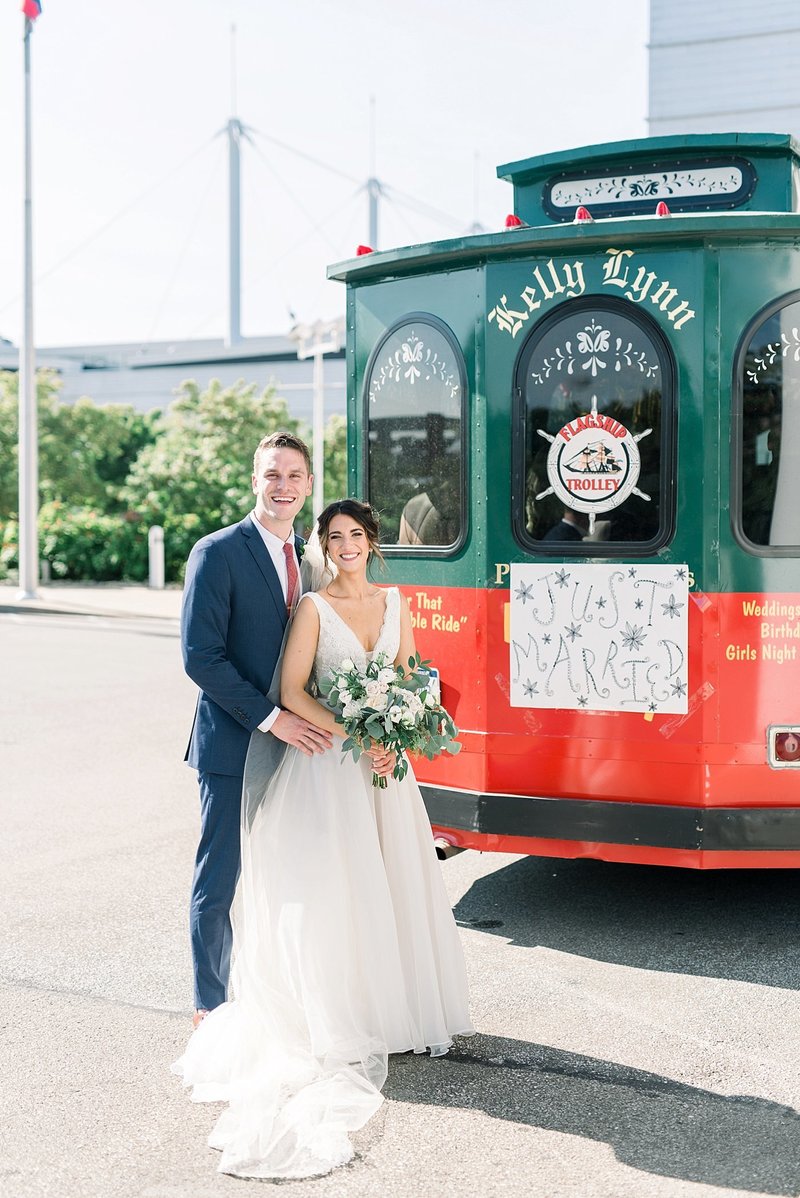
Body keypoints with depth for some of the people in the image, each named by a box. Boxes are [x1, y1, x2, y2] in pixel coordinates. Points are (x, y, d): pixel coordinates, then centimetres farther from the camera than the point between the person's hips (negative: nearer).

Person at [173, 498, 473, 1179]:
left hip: (385, 759, 5)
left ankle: (400, 1012, 19)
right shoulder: (314, 608, -5)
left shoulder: (394, 603, 10)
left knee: (396, 880, 7)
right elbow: (292, 692, -11)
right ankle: (343, 1022, 3)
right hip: (329, 761, -5)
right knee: (335, 884, -5)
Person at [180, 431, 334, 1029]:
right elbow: (200, 655, -15)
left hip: (294, 740, 6)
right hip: (234, 745, -6)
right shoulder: (217, 552, -9)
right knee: (218, 883, 3)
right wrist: (266, 716, -19)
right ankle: (212, 1010, 16)